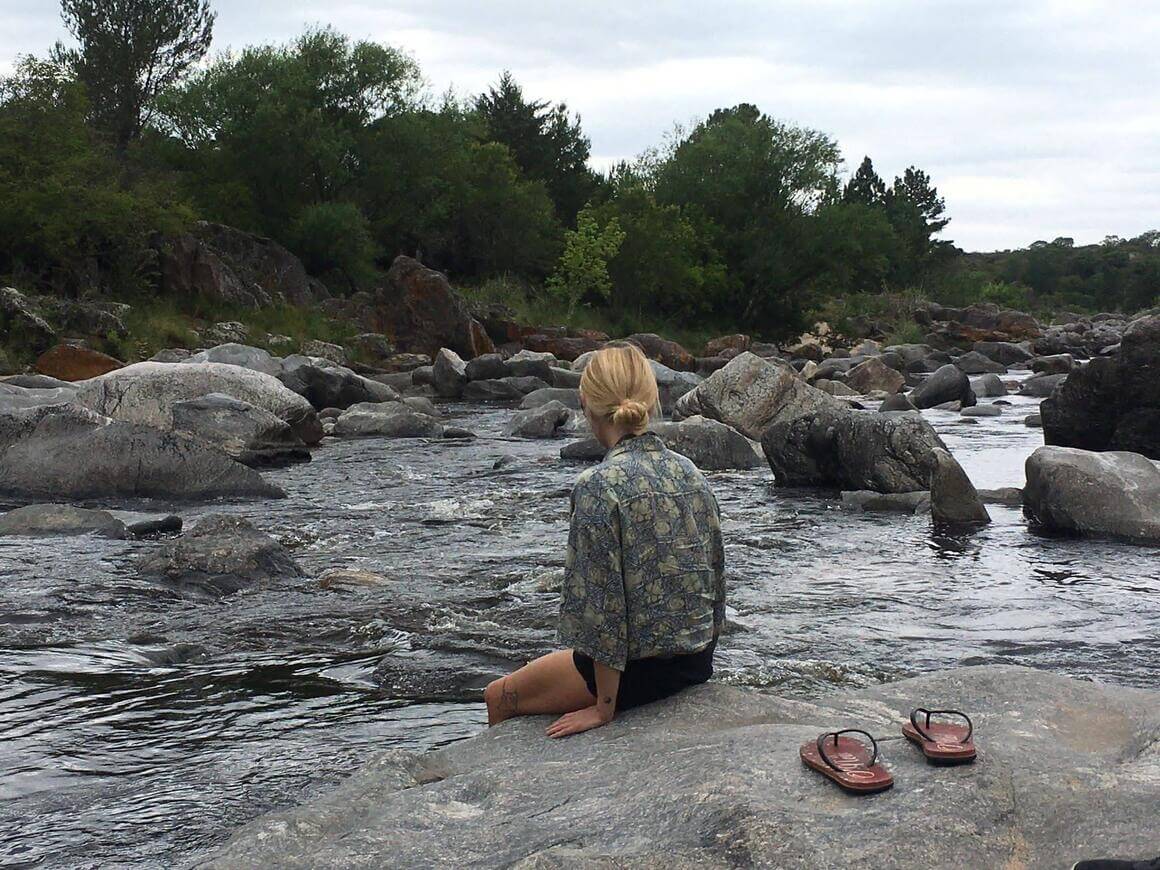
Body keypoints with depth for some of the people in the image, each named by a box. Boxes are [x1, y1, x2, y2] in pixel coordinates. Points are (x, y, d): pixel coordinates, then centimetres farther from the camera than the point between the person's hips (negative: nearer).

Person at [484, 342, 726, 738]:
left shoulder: (597, 487, -20)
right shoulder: (691, 473, 1)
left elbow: (604, 599, -21)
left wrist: (604, 707, -14)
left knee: (499, 696, 15)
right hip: (697, 661, 8)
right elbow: (715, 571, 8)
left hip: (639, 668, -7)